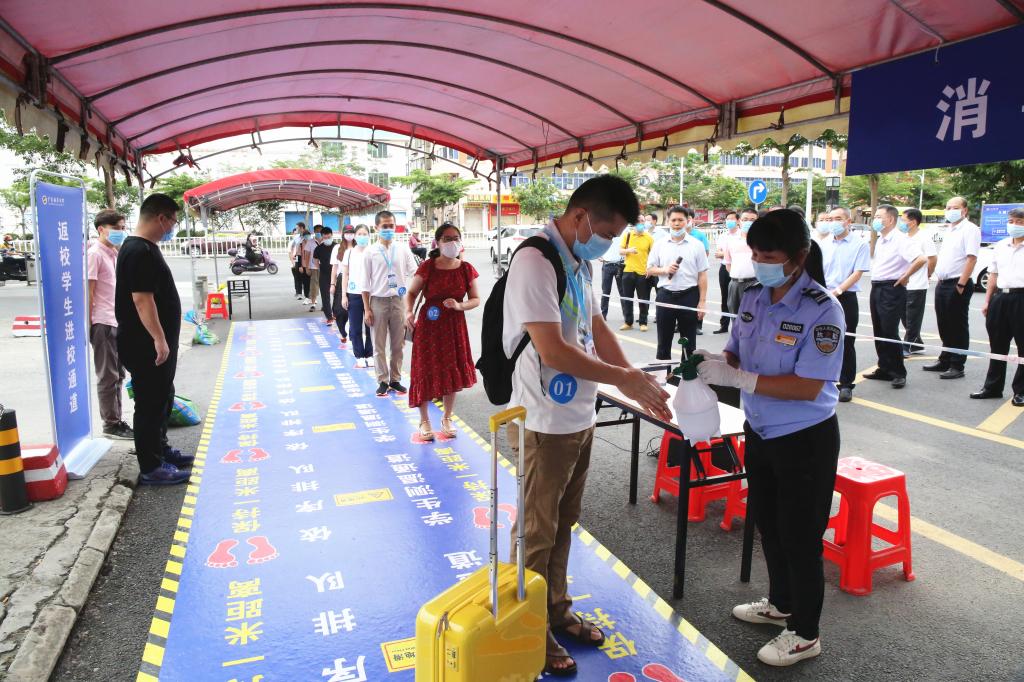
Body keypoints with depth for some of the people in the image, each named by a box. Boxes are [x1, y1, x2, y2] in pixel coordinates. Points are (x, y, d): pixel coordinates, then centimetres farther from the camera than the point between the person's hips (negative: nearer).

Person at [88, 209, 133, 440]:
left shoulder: (115, 253, 14)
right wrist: (89, 324, -17)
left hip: (118, 322, 8)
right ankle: (111, 424, 9)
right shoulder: (95, 254, -12)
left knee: (118, 375, 14)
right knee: (108, 377, 0)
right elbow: (89, 291, -15)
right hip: (103, 323, -8)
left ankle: (116, 421, 23)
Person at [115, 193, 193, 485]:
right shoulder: (140, 251, -19)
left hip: (155, 343, 10)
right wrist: (159, 339, -26)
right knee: (151, 404, -2)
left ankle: (160, 450, 34)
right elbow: (141, 298, -25)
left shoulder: (144, 248, 14)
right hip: (145, 346, -10)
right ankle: (151, 468, 7)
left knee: (162, 398, 20)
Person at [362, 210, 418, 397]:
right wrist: (367, 309, -4)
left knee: (398, 344, 9)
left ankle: (395, 379, 22)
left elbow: (415, 274, 3)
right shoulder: (370, 252, -2)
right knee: (379, 345, 6)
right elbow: (366, 283, -1)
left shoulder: (403, 250, 2)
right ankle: (382, 381, 17)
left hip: (398, 301, 1)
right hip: (378, 301, -1)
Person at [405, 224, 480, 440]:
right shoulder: (427, 267, -8)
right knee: (426, 372, 3)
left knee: (452, 373, 10)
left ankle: (447, 418, 29)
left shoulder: (466, 269, -1)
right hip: (428, 326, -2)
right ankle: (424, 421, 20)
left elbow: (475, 299, 4)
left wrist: (460, 305, -16)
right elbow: (411, 293, 0)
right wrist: (409, 312, -19)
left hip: (454, 327, 2)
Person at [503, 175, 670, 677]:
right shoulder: (535, 262, -21)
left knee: (563, 523, 22)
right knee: (538, 532, 8)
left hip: (579, 416, 9)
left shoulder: (579, 262, 8)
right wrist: (624, 379, -16)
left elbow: (597, 328, 13)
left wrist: (639, 383, 4)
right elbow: (552, 351, -26)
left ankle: (557, 611, 40)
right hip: (545, 423, -8)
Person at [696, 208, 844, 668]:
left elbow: (807, 386, -26)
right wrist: (715, 362, -14)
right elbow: (739, 355, 8)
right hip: (760, 432, 7)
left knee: (799, 536, 8)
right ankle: (781, 603, 47)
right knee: (767, 523, 22)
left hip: (805, 439, -7)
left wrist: (737, 378, -31)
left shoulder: (822, 310, -22)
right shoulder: (753, 297, -2)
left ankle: (804, 634, 30)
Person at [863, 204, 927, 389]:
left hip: (891, 289, -9)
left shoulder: (900, 240, -13)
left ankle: (899, 373, 2)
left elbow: (921, 259, -26)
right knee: (879, 332, 11)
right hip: (876, 288, 9)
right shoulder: (880, 241, 14)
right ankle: (884, 369, 20)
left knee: (890, 333, -7)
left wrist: (905, 277, -16)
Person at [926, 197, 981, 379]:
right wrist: (940, 280, 14)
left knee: (958, 327, -1)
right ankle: (944, 361, 26)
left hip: (957, 285, -8)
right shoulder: (949, 230, 17)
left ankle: (957, 366, 4)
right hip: (942, 284, 8)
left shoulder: (970, 229, -10)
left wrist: (961, 285, -21)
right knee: (944, 326, 15)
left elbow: (972, 258, -18)